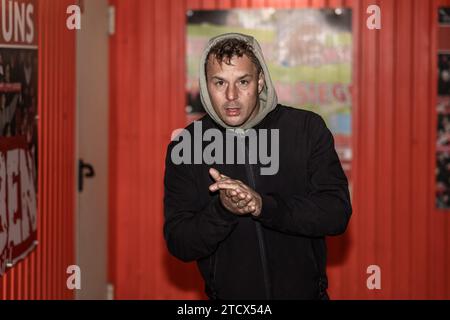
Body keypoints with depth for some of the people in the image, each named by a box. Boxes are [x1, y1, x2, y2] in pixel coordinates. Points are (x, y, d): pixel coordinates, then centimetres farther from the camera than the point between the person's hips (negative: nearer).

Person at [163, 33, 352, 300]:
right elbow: (179, 244, -11)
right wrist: (223, 210, -30)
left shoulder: (307, 128, -10)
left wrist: (263, 206, -30)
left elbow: (337, 213, -17)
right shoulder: (185, 146, -9)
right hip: (228, 297, 0)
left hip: (306, 291, 0)